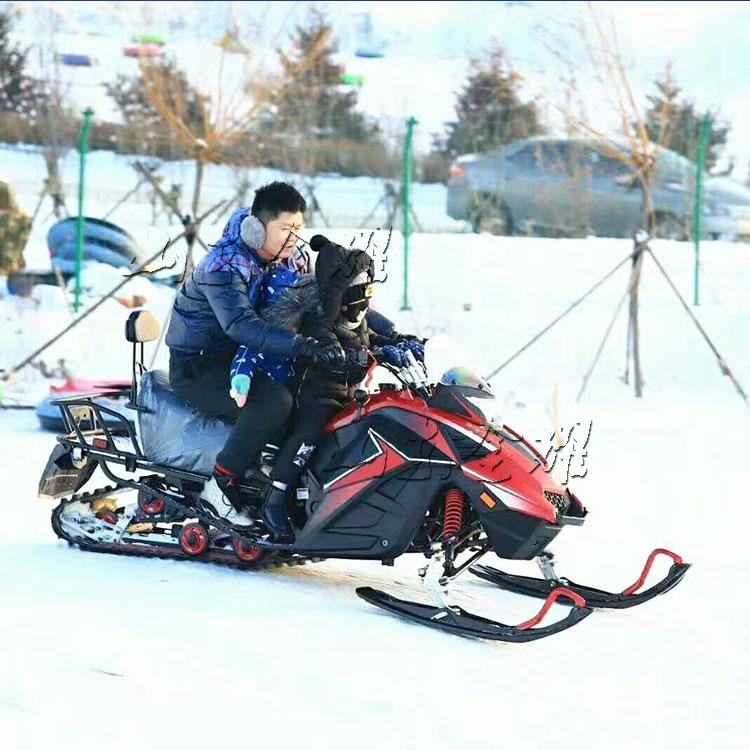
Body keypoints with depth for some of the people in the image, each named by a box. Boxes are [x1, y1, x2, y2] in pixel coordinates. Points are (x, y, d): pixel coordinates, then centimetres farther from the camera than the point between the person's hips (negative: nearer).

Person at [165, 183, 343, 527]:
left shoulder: (292, 261, 1)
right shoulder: (222, 269, -24)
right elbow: (241, 325, -40)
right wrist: (303, 346, -51)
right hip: (197, 366, -9)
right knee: (274, 400, -31)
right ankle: (221, 487, -24)